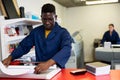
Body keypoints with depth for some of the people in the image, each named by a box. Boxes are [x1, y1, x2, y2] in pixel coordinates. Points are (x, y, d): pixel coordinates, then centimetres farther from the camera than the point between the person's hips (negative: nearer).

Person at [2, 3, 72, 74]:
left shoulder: (63, 32, -7)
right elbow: (24, 46, 11)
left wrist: (49, 63, -41)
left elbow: (66, 50, -24)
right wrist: (10, 57, -7)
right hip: (39, 70, 3)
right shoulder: (36, 31, 9)